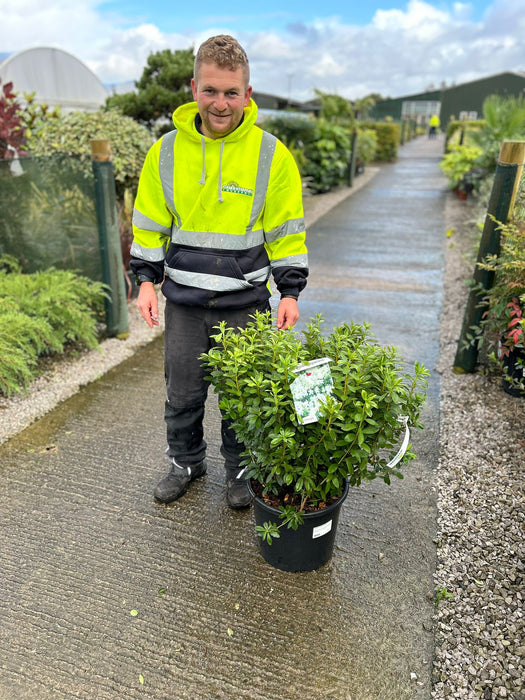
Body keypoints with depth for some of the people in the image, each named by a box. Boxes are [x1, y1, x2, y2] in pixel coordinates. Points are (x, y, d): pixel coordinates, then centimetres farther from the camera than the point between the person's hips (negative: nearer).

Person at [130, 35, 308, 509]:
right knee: (182, 392, 13)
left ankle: (240, 470, 34)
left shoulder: (272, 155, -4)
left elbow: (287, 232, 0)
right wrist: (147, 279, 1)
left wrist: (290, 292, -5)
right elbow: (150, 223, 9)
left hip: (246, 302, -2)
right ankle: (186, 461, 39)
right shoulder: (167, 150, 1)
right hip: (184, 300, 2)